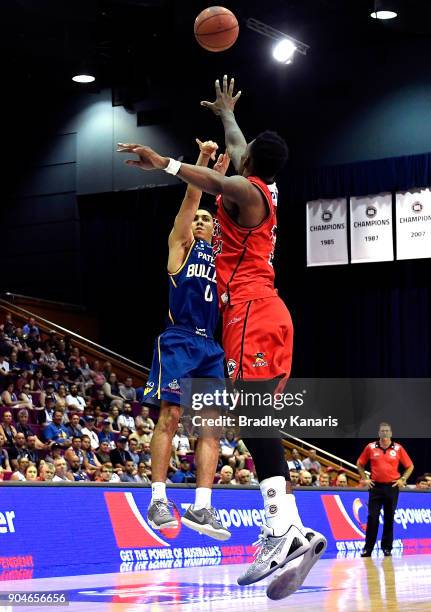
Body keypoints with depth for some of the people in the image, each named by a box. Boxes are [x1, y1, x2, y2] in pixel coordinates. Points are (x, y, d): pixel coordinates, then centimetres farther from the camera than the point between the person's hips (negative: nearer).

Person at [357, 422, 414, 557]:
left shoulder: (398, 448, 1)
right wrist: (365, 479, 5)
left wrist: (402, 479, 1)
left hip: (392, 487, 0)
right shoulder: (370, 447, 3)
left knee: (389, 518, 5)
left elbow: (410, 466, 10)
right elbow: (359, 464, 14)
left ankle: (387, 548, 12)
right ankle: (368, 548, 0)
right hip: (375, 486, 0)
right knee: (372, 518, -3)